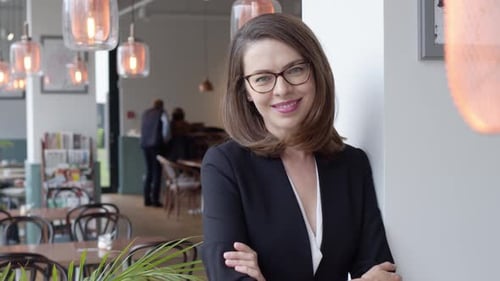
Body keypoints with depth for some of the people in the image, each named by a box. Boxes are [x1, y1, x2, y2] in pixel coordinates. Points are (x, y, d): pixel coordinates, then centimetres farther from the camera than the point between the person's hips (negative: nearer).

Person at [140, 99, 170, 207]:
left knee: (148, 171, 12)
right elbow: (166, 125, -16)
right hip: (156, 144, -5)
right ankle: (155, 200, -5)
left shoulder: (145, 113, 17)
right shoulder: (162, 113, -1)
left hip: (145, 144, 5)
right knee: (157, 172, -2)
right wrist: (166, 139, -6)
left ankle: (147, 199, 9)